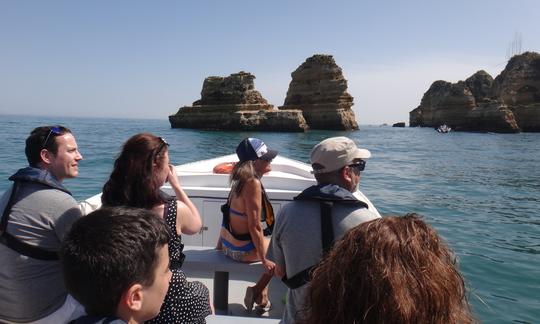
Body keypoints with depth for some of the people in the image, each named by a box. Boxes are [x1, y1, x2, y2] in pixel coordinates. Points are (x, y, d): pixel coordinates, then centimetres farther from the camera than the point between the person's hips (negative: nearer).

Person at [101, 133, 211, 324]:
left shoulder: (109, 207, -13)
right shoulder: (175, 210, -25)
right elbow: (196, 225, -1)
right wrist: (176, 186, 2)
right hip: (171, 307, -4)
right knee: (202, 290, 30)